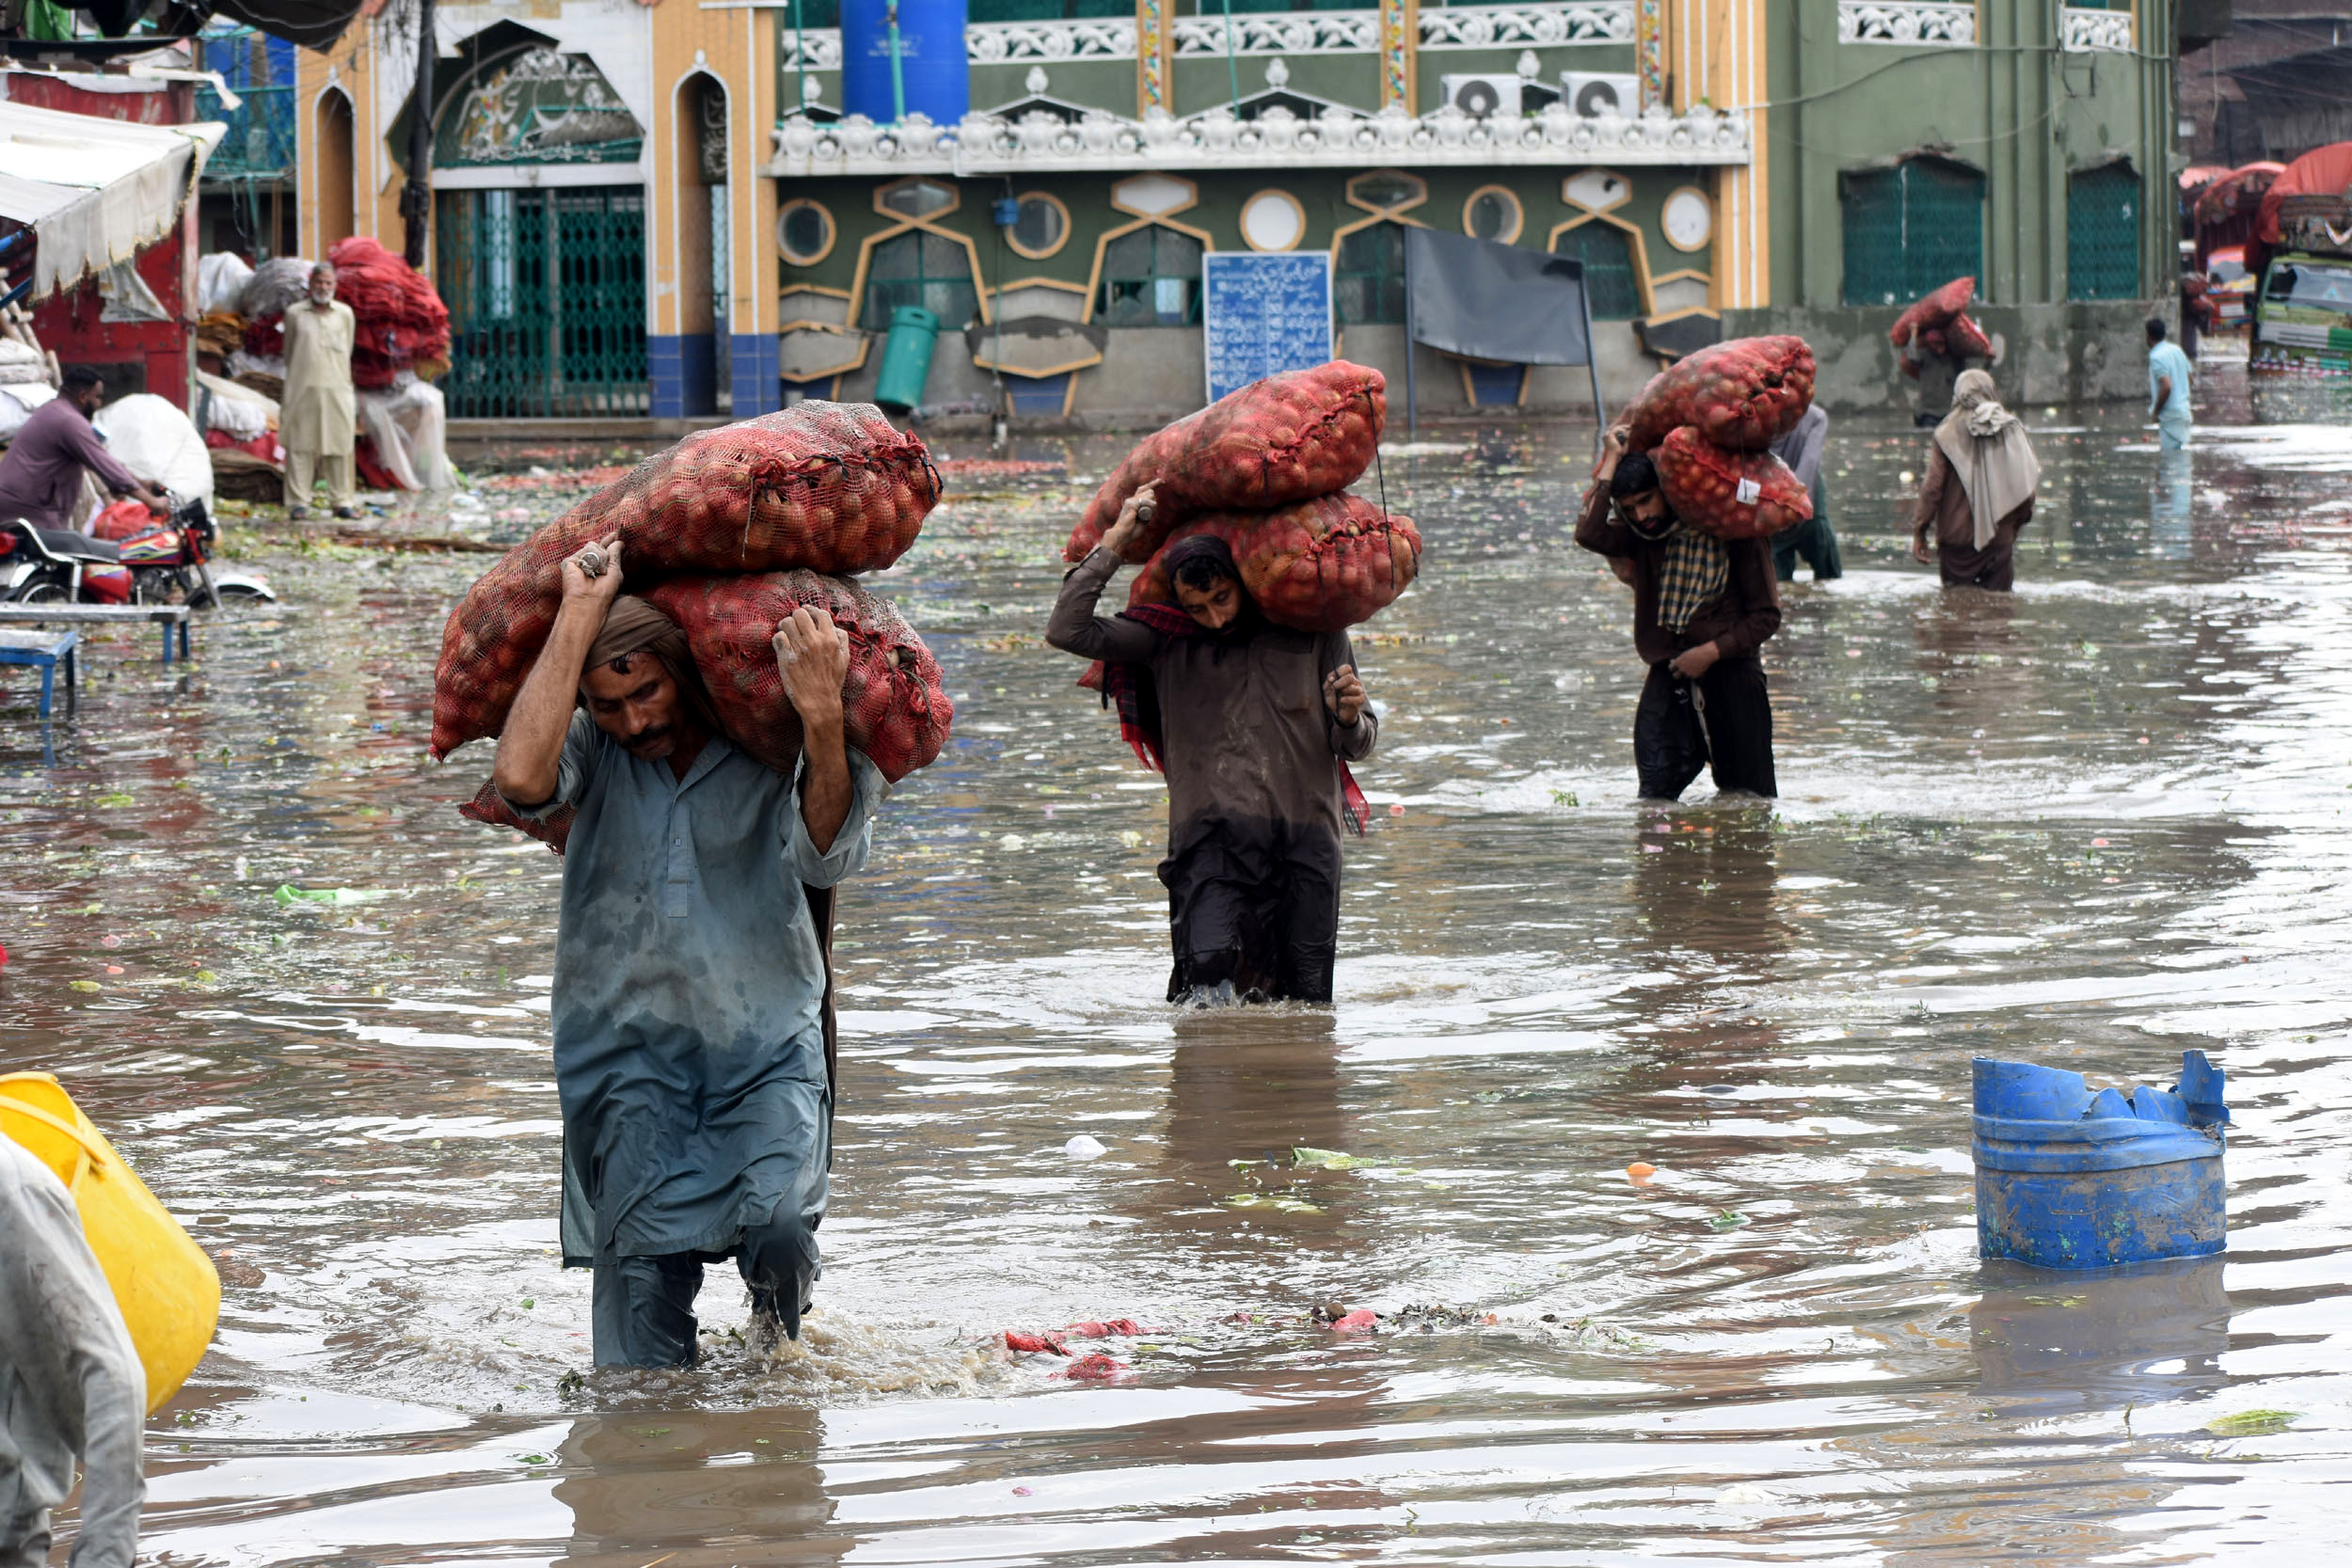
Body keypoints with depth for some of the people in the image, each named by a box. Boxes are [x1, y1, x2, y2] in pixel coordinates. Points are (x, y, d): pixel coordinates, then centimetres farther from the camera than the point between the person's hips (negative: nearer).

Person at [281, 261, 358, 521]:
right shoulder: (295, 313, 8)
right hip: (302, 389, -1)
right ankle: (298, 502, -1)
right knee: (300, 446, -3)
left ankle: (341, 501, 7)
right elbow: (289, 352, 15)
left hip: (336, 389, 1)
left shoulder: (345, 314, 11)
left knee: (339, 445, 0)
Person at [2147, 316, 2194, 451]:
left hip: (2170, 415, -9)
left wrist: (2156, 411, -14)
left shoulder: (2156, 357, -17)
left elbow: (2167, 386, -25)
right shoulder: (2176, 350, 9)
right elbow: (2189, 378, 17)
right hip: (2184, 410, 9)